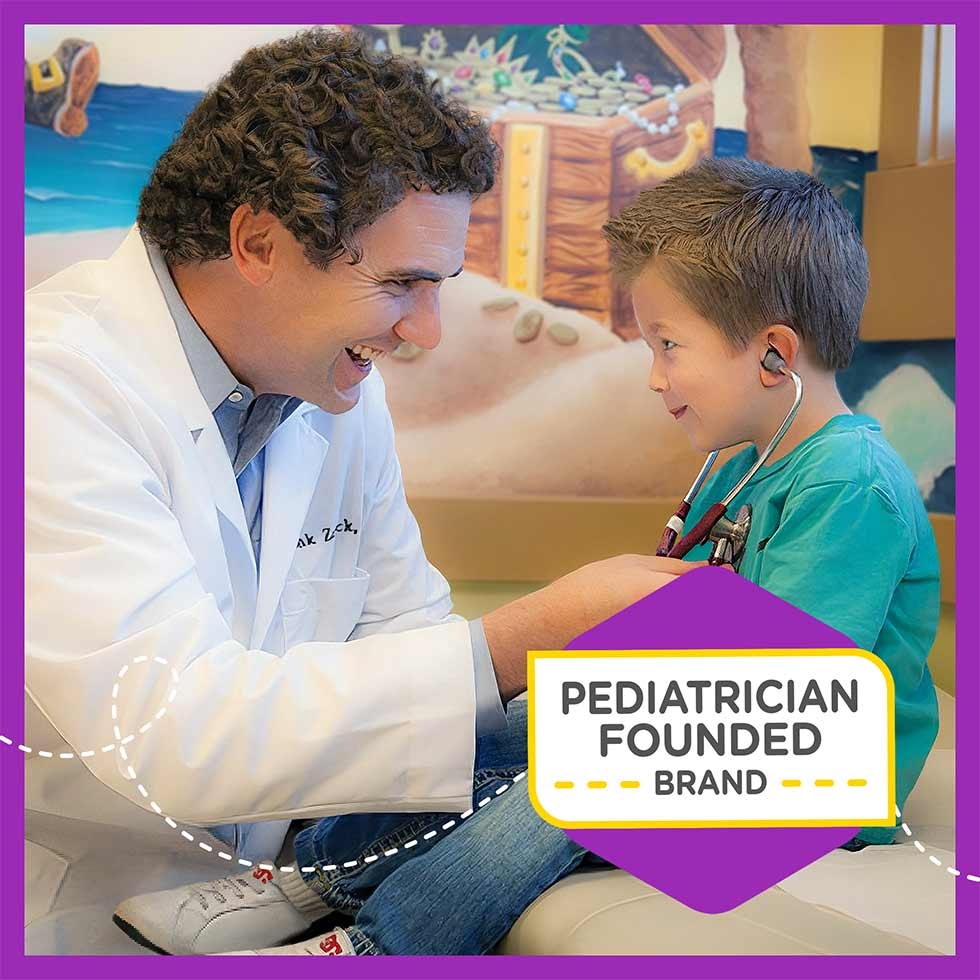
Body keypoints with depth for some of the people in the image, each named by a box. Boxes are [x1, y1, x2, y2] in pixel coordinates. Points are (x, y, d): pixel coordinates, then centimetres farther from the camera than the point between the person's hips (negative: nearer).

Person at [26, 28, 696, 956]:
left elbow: (402, 635, 7)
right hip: (83, 903, -6)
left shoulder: (342, 389, 2)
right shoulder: (55, 382, -21)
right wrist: (527, 637, -29)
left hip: (279, 836, 7)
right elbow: (167, 732, -29)